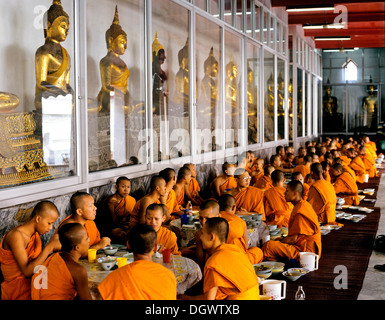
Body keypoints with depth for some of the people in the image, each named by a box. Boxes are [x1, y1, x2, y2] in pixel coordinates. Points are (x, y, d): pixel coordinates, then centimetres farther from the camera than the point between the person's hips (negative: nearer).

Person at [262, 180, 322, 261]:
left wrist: (278, 242, -5)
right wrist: (280, 239, 11)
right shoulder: (304, 205, 13)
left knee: (268, 246, -22)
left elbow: (293, 238, -19)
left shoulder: (300, 211, -19)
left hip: (304, 251, -11)